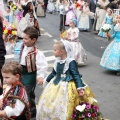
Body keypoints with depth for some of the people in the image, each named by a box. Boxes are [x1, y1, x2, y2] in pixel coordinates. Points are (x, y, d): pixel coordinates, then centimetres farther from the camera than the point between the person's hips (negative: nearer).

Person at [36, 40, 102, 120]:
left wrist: (80, 88, -25)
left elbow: (76, 75, -18)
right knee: (48, 103, 13)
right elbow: (53, 73, 20)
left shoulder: (71, 62, -17)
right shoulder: (57, 61, 5)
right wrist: (46, 81, 31)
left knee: (62, 107, -11)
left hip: (67, 87, -8)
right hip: (56, 85, 8)